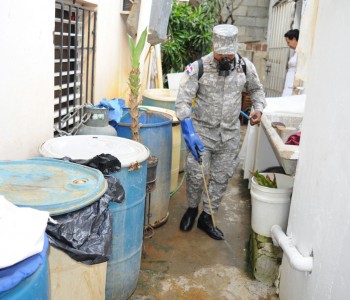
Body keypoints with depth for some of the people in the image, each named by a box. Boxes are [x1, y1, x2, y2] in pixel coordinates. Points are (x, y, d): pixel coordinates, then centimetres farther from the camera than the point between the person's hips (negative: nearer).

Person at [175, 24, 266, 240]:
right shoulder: (199, 68, -15)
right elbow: (183, 101, -17)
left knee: (221, 177, 9)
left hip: (230, 134, 3)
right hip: (203, 131, -3)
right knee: (196, 175, -2)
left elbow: (256, 89, 15)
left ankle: (207, 218, 26)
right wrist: (189, 133, -26)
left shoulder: (245, 66, -4)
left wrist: (258, 108, -4)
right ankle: (192, 209, 28)